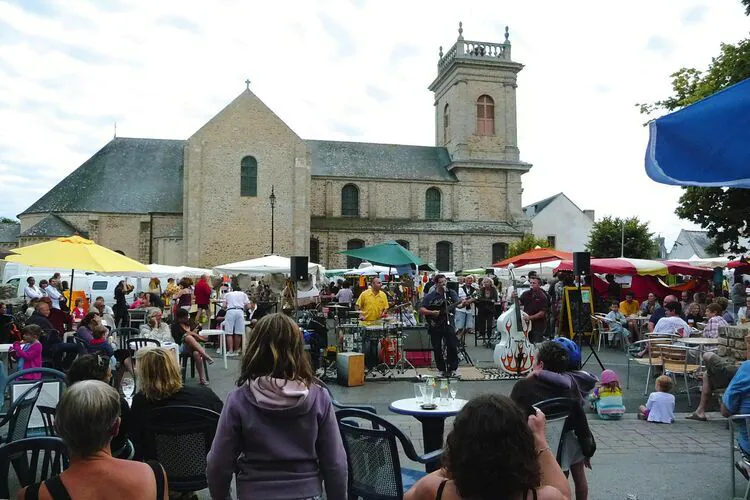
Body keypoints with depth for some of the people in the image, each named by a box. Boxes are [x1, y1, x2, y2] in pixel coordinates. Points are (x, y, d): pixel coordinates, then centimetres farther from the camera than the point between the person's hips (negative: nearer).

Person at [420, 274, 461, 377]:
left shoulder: (451, 293, 5)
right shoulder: (430, 296, -1)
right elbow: (421, 310, -4)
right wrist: (432, 313, -18)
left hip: (448, 323, 0)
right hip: (434, 326, 0)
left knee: (453, 346, -7)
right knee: (437, 349, 4)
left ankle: (452, 369, 7)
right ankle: (442, 369, 18)